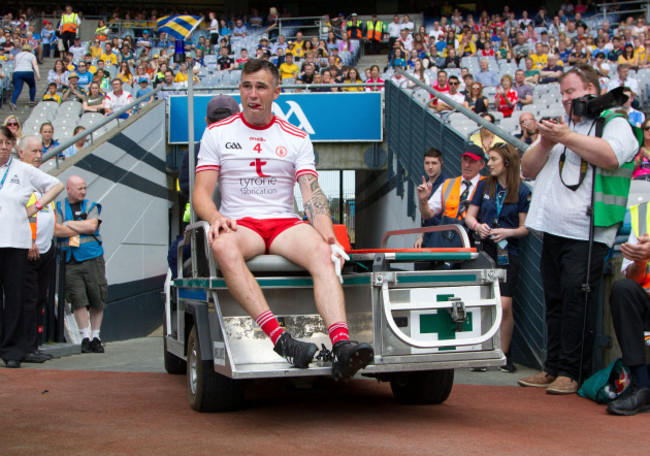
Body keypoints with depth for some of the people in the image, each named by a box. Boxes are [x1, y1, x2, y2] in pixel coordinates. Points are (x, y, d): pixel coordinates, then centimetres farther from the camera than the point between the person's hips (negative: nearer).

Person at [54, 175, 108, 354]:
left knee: (97, 300, -1)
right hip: (70, 261, 0)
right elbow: (56, 230, -5)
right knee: (78, 299, -7)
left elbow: (92, 226, -6)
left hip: (93, 259, 1)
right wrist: (82, 228, -3)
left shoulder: (91, 206, 12)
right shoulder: (58, 207, 11)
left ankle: (95, 337, 9)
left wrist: (69, 224, 0)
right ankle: (85, 338, 0)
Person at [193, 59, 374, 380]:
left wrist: (328, 235, -14)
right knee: (223, 247, -39)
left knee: (321, 253, -33)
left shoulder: (297, 139, 15)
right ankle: (279, 338, -50)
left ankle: (342, 345, -50)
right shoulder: (216, 134, 12)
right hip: (239, 224, -1)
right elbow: (201, 192, 6)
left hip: (285, 223, 1)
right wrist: (215, 218, -17)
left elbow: (312, 194, 5)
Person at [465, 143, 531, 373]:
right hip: (484, 252, 2)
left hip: (507, 254, -2)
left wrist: (507, 232, -15)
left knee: (504, 305, -9)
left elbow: (525, 227, 2)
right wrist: (478, 226, -8)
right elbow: (469, 216, 12)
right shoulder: (484, 185, 8)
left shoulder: (522, 191, -1)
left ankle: (504, 355, 6)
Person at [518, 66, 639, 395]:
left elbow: (610, 156, -20)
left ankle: (570, 372, -5)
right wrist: (545, 143, 1)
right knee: (555, 302, 9)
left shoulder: (615, 123, 2)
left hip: (587, 234, -7)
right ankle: (552, 368, 15)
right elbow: (528, 169, 19)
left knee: (576, 298, -10)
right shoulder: (559, 126, 24)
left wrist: (566, 137, -13)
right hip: (553, 230, 7)